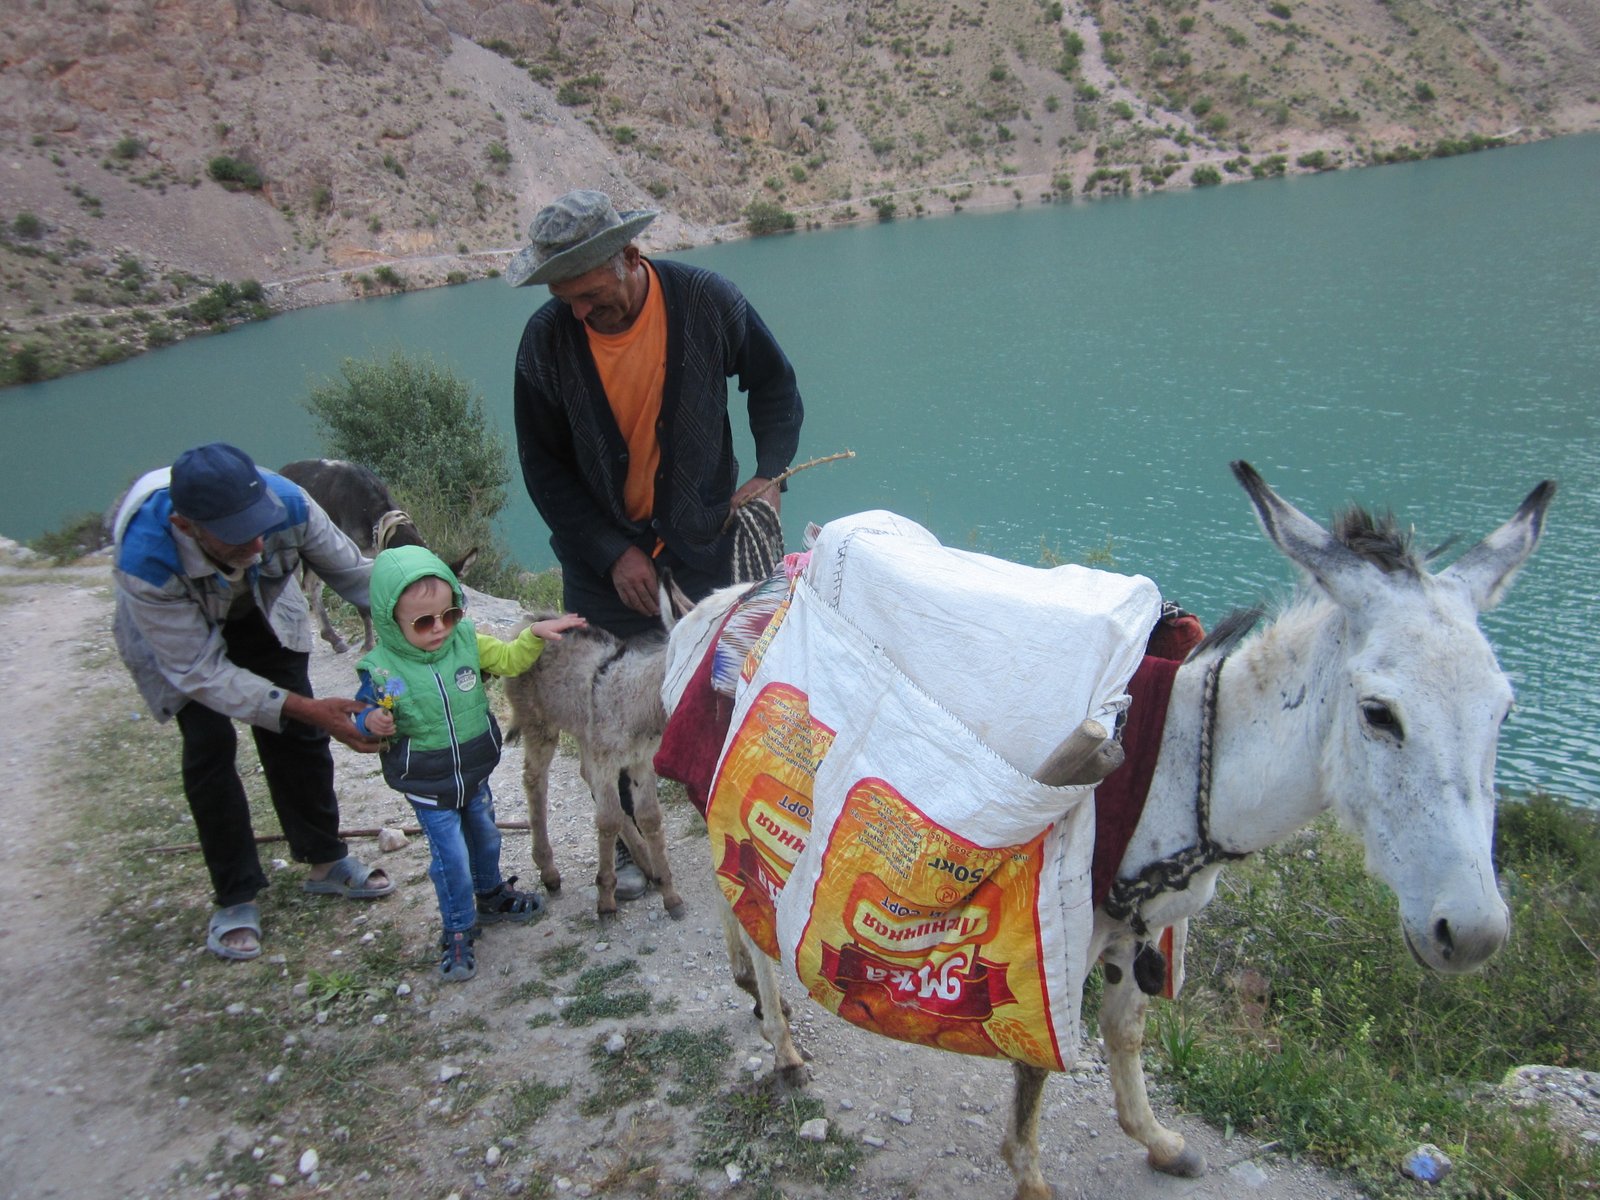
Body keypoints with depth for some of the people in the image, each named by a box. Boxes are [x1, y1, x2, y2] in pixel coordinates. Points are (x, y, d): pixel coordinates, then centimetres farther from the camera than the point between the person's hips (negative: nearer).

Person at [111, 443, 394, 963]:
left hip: (261, 610, 3)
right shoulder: (145, 559, -43)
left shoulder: (286, 503, -38)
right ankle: (236, 898, 8)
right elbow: (201, 671, -34)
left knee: (294, 731, 0)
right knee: (209, 745, -10)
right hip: (173, 631, -2)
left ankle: (326, 861, 20)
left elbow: (353, 572, -20)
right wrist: (308, 708, -41)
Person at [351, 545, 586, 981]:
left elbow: (510, 660, 0)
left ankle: (492, 896, 51)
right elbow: (363, 714, -10)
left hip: (475, 774, 5)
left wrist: (536, 633, -14)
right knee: (452, 859, 0)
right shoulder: (382, 669, -22)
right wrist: (372, 723, -33)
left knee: (486, 838, 24)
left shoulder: (467, 641, -12)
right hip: (428, 788, -4)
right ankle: (458, 933, 22)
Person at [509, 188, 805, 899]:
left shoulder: (707, 302, -15)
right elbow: (544, 468, -7)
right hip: (603, 554, 0)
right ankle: (629, 841, 29)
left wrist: (769, 473, -9)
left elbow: (774, 385, 3)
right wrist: (612, 554, -13)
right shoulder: (546, 340, -15)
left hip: (702, 540, 0)